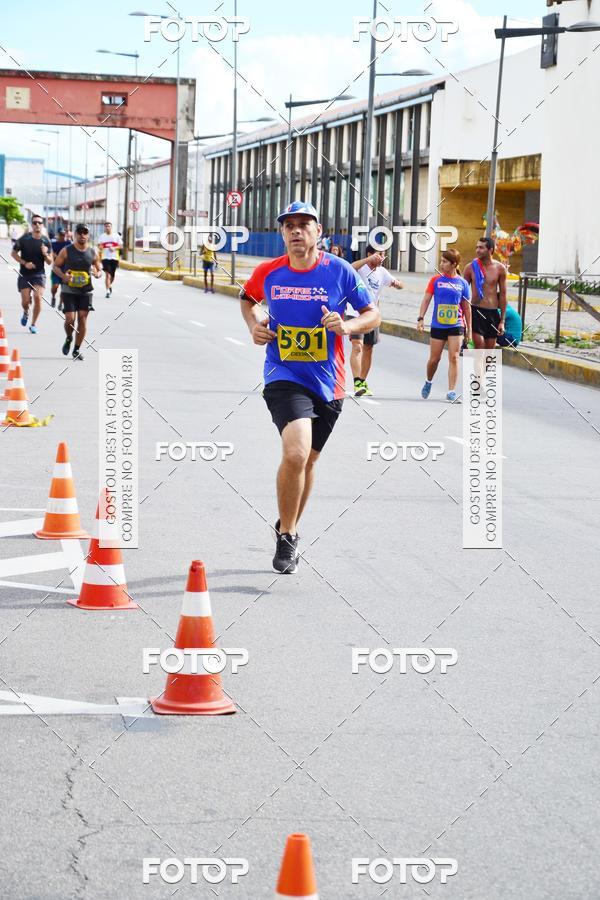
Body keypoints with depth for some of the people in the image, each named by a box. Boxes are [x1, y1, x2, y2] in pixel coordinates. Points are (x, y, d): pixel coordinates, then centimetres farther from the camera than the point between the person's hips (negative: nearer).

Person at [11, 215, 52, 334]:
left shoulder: (46, 241, -2)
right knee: (25, 300, -4)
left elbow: (50, 262, 3)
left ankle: (33, 325, 0)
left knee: (38, 297, -16)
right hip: (24, 275, 0)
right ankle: (26, 313, 35)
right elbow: (13, 253, 3)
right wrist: (25, 263, -11)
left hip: (39, 274, 0)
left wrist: (45, 254, -19)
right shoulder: (24, 239, -5)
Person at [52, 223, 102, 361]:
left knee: (82, 319, -1)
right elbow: (55, 266, 2)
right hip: (69, 290, -2)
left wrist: (97, 273, -13)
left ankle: (77, 349, 11)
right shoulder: (66, 251, -3)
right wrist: (63, 276, -17)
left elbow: (99, 270, 12)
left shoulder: (93, 253, 4)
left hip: (86, 290, 2)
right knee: (70, 319, -10)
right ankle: (69, 339, 23)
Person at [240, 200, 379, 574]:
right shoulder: (268, 273, -2)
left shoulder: (340, 271, -5)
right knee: (295, 454, -23)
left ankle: (289, 529, 40)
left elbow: (373, 314, 3)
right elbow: (247, 298, 21)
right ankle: (286, 537, -5)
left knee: (307, 460, 16)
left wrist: (347, 326, -17)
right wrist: (254, 325, 2)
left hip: (328, 383, 2)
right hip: (284, 378, -2)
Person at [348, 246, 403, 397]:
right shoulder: (361, 268, -12)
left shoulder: (382, 272, 7)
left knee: (368, 348, 12)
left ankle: (363, 382, 23)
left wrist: (396, 283, -12)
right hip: (355, 313, -7)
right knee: (357, 346, -19)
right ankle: (357, 383, -26)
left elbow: (401, 286, 13)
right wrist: (370, 259, -41)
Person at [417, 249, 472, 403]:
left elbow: (466, 307, 7)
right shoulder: (436, 280, 2)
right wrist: (421, 318, -8)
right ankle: (428, 382, 34)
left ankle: (451, 391, -4)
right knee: (434, 358, 7)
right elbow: (426, 299, 3)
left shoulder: (462, 283, 2)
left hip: (456, 326, 0)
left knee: (454, 358, -7)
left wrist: (469, 329, 7)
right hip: (437, 325, 0)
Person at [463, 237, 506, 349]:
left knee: (490, 351, 7)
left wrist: (502, 321, 3)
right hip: (476, 311, -2)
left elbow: (502, 295, 6)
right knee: (479, 348, -13)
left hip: (493, 312, 2)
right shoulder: (471, 267, -1)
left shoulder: (500, 269, 1)